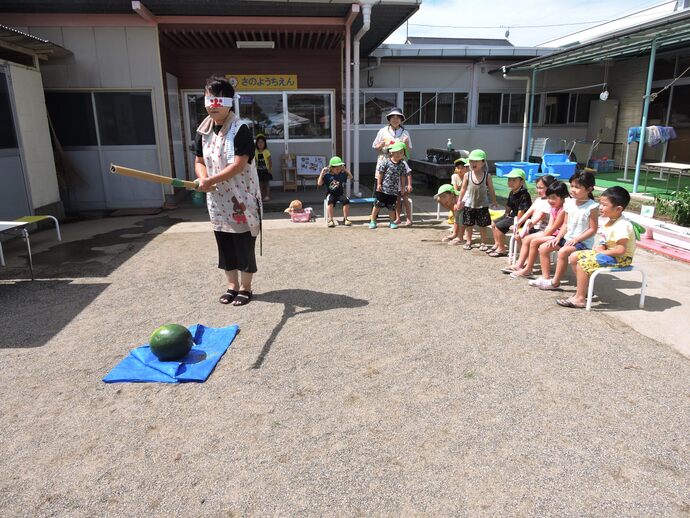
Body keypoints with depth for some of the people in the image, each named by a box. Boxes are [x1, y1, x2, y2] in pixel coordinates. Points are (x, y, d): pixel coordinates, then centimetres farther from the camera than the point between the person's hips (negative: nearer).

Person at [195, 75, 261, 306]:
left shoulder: (240, 130, -14)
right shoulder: (203, 131, 7)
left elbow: (239, 165, -21)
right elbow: (199, 161, 11)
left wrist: (211, 180, -27)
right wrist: (203, 179, -10)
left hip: (241, 198, -6)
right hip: (217, 199, 6)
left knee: (244, 244, 4)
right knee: (225, 245, 14)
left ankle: (245, 287, 19)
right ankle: (232, 285, 29)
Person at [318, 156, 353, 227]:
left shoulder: (342, 174, 7)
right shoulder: (327, 175, -2)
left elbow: (351, 177, 4)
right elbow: (319, 183, -8)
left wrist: (345, 170, 0)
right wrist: (322, 173, -14)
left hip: (340, 194, 2)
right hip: (331, 194, -2)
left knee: (346, 200, -29)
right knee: (330, 201, -35)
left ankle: (345, 219, -15)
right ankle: (330, 220, -26)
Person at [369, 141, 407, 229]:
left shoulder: (402, 165, 2)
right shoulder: (386, 162, -9)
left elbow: (402, 177, 9)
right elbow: (380, 173, -5)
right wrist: (379, 184, -7)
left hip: (394, 190, 2)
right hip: (383, 189, -2)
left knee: (391, 207, 10)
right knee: (378, 205, 5)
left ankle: (392, 222, 25)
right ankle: (373, 221, 14)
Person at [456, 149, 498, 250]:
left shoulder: (487, 176, -7)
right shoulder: (467, 175, -5)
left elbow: (491, 190, 3)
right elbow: (464, 189, 4)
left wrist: (494, 201, 7)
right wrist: (459, 201, 6)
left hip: (482, 205, -1)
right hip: (469, 204, 1)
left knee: (482, 225, 7)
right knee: (468, 225, 9)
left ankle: (483, 243, 18)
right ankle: (468, 241, 23)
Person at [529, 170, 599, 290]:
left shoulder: (592, 207, -15)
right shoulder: (569, 203, 4)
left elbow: (593, 229, -14)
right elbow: (566, 224, 9)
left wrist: (576, 239, -20)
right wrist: (558, 237, -3)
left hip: (583, 241, -7)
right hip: (567, 238, 8)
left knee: (563, 252, -31)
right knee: (543, 247, -2)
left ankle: (555, 282, -16)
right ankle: (545, 277, 4)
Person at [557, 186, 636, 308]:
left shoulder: (622, 226, -25)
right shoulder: (609, 220, 5)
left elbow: (621, 250, -30)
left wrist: (603, 252, -19)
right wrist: (600, 246, -4)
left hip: (620, 258, -10)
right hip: (607, 252, 10)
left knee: (582, 264, -24)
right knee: (573, 257, 6)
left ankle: (579, 299, -15)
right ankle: (585, 288, 18)